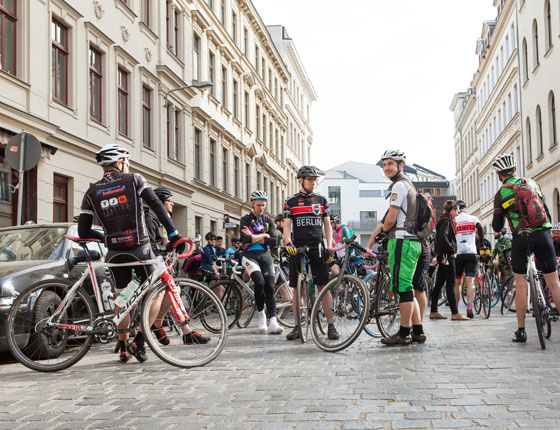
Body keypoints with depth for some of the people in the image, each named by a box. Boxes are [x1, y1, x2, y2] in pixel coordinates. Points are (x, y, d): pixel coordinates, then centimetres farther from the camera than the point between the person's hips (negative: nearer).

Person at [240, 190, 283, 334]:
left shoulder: (269, 221, 14)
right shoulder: (245, 220, 4)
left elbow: (274, 241, 0)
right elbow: (246, 239, -13)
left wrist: (254, 239, -6)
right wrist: (264, 236, -4)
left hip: (265, 255, 3)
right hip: (250, 255, -3)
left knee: (270, 287, -9)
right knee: (259, 282, -26)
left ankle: (273, 322, -13)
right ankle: (261, 314, -5)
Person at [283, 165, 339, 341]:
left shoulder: (322, 200, 12)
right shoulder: (290, 202, 8)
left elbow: (327, 225, 13)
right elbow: (287, 226, 2)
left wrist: (330, 246, 1)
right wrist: (288, 242, -16)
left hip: (317, 248, 0)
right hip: (297, 248, 0)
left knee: (324, 287, -5)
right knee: (297, 289, 2)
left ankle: (331, 325, -3)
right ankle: (297, 326, 9)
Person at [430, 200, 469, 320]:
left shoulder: (447, 220, 19)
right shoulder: (445, 221, -12)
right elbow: (443, 237, -25)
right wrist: (452, 250, -17)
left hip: (443, 256, 10)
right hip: (446, 256, -10)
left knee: (439, 284, 10)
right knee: (450, 284, -9)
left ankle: (433, 312, 13)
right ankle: (455, 313, -9)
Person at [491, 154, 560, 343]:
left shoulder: (501, 194, 1)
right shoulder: (532, 183, 10)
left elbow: (497, 227, 5)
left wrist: (496, 221, 27)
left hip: (521, 239, -2)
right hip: (543, 234, 2)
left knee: (520, 283, 5)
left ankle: (521, 330, 5)